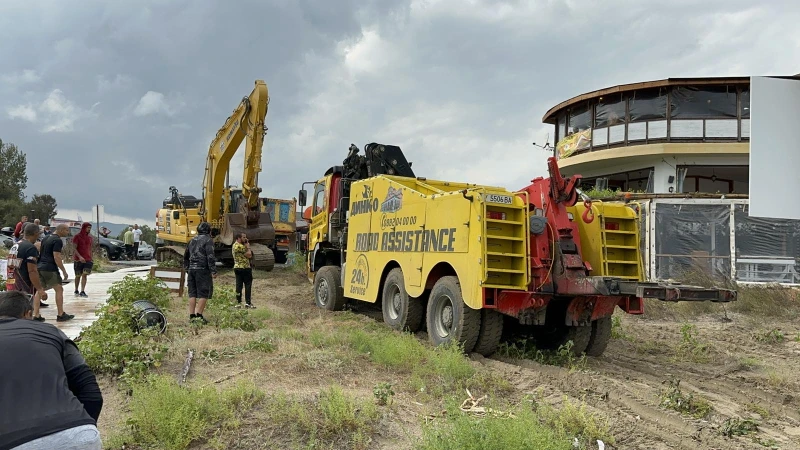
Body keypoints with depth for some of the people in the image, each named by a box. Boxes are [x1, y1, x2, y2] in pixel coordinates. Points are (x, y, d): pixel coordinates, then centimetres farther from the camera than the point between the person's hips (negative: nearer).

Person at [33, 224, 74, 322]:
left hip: (39, 267, 9)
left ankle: (36, 315, 8)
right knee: (59, 289, 2)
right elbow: (56, 257, -17)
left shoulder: (45, 239, 17)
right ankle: (60, 315, 4)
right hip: (50, 269, -9)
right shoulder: (58, 241, -11)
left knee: (40, 290, 9)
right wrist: (64, 271, -13)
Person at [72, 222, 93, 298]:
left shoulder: (89, 237, 11)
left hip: (87, 259, 3)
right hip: (78, 259, -3)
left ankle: (82, 291, -12)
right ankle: (76, 290, 25)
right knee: (78, 275, 7)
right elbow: (74, 248, -12)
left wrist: (91, 259, 13)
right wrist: (79, 256, -25)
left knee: (84, 275, -9)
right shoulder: (77, 236, -4)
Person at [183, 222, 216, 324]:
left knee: (192, 293, 9)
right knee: (203, 293, -3)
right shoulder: (208, 240, -4)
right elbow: (210, 257, -14)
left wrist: (187, 268, 31)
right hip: (202, 270, -7)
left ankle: (191, 315, 9)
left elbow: (186, 256, 25)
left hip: (191, 269, 7)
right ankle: (199, 315, -8)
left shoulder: (192, 240, 19)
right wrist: (213, 271, -14)